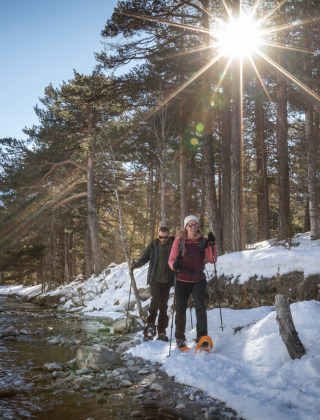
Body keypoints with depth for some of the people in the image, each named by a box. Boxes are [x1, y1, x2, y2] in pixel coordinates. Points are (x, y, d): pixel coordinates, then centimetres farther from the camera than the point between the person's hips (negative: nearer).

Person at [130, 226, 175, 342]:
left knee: (164, 305, 5)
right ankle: (150, 325, -13)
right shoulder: (153, 245, 3)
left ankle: (161, 332, 13)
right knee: (156, 299, -21)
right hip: (154, 278, 0)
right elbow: (145, 257, 7)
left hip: (166, 280, 0)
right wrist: (136, 264, -13)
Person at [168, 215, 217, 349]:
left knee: (200, 306, -17)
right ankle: (180, 338, 23)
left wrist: (211, 245, -15)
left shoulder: (202, 241, 6)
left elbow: (212, 259, -1)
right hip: (182, 280, 0)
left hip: (199, 279, 0)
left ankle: (202, 337, -16)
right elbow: (171, 259, 0)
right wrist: (174, 265, -23)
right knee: (180, 309, 6)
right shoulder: (179, 241, 3)